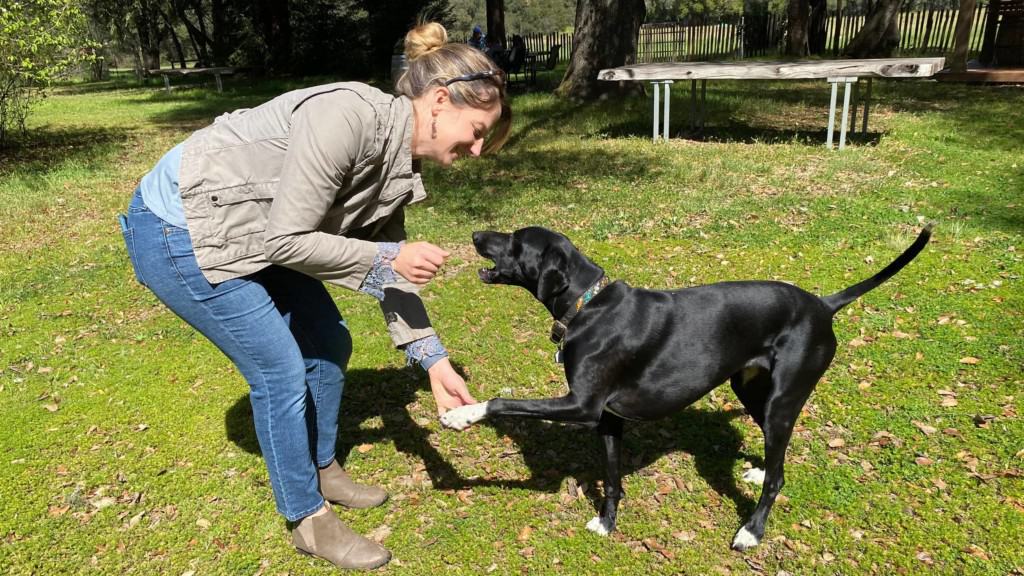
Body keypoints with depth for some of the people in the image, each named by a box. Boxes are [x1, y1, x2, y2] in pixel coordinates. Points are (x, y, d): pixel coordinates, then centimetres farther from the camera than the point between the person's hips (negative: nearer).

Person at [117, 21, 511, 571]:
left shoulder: (398, 163, -1)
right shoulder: (347, 116, -29)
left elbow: (392, 274, 2)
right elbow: (285, 240, -29)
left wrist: (434, 360, -3)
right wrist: (386, 259, -21)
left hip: (246, 235, 9)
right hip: (177, 233, -9)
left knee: (329, 344, 11)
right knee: (281, 370, -5)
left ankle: (322, 470, 34)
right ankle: (309, 521, 15)